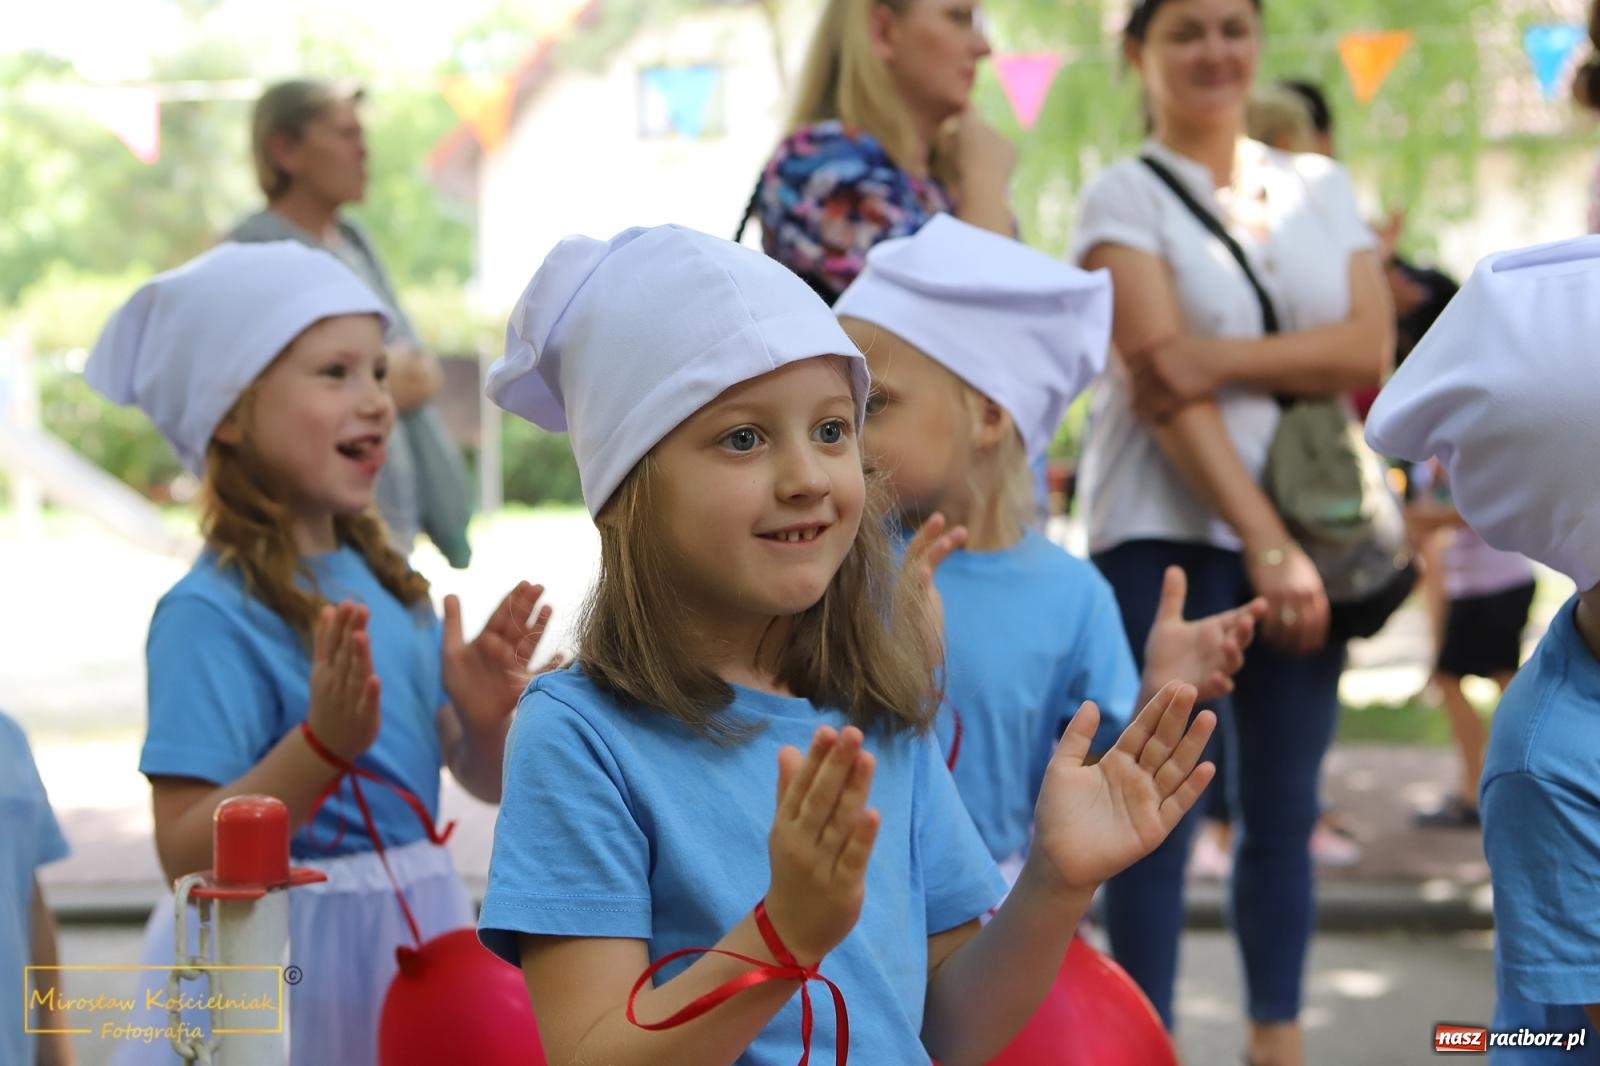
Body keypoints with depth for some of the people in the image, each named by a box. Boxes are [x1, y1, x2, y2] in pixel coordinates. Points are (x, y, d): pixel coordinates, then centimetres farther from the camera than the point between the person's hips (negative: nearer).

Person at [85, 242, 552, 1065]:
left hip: (415, 940, 7)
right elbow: (189, 857, -20)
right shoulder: (212, 615, -17)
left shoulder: (385, 580, 3)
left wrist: (486, 714, -9)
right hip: (274, 968, -7)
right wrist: (323, 746, -29)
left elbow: (486, 782, 11)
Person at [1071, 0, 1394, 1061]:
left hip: (1310, 530, 5)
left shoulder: (1322, 188, 13)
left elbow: (1370, 346, 0)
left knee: (1284, 811, 9)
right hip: (1169, 535, -4)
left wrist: (1223, 357, -16)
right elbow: (1161, 383, -12)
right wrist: (1266, 543, -20)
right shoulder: (1126, 197, -1)